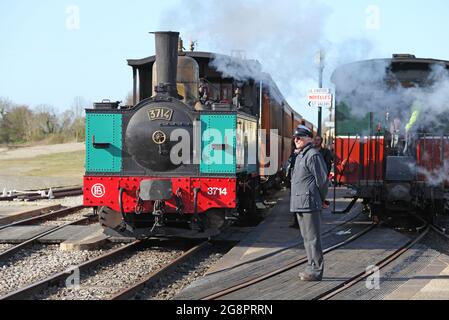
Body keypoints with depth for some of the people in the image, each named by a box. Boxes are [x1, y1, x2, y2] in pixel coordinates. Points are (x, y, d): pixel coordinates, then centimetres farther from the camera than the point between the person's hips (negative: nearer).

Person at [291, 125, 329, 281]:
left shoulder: (313, 155, -13)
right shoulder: (300, 156, 19)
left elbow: (322, 179, -14)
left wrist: (320, 200, -5)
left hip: (309, 204, -10)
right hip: (300, 204, 10)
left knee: (312, 237, -7)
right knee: (307, 237, 15)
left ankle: (316, 271, -4)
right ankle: (312, 268, 23)